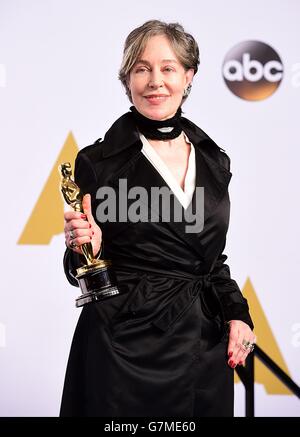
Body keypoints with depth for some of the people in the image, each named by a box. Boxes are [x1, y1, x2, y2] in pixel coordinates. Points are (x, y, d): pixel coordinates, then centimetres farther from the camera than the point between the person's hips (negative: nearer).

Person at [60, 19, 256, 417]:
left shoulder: (214, 161, 7)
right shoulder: (98, 162, -7)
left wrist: (237, 314, 0)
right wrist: (86, 248, -23)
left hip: (209, 346, 5)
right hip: (127, 346, -4)